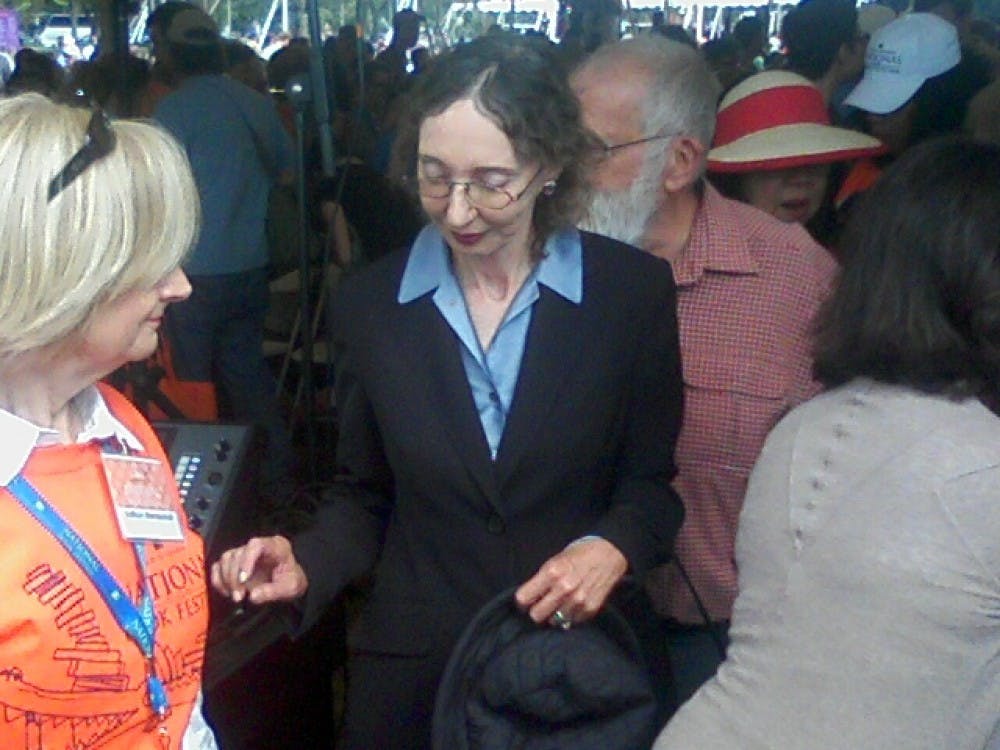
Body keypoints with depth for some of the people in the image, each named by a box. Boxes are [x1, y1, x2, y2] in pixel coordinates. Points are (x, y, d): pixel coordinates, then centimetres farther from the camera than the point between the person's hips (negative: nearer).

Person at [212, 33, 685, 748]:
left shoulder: (634, 289, -9)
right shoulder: (370, 302, -5)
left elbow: (652, 483, -1)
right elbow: (364, 496, 4)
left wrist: (611, 549, -22)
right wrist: (305, 566, -15)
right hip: (414, 665, 1)